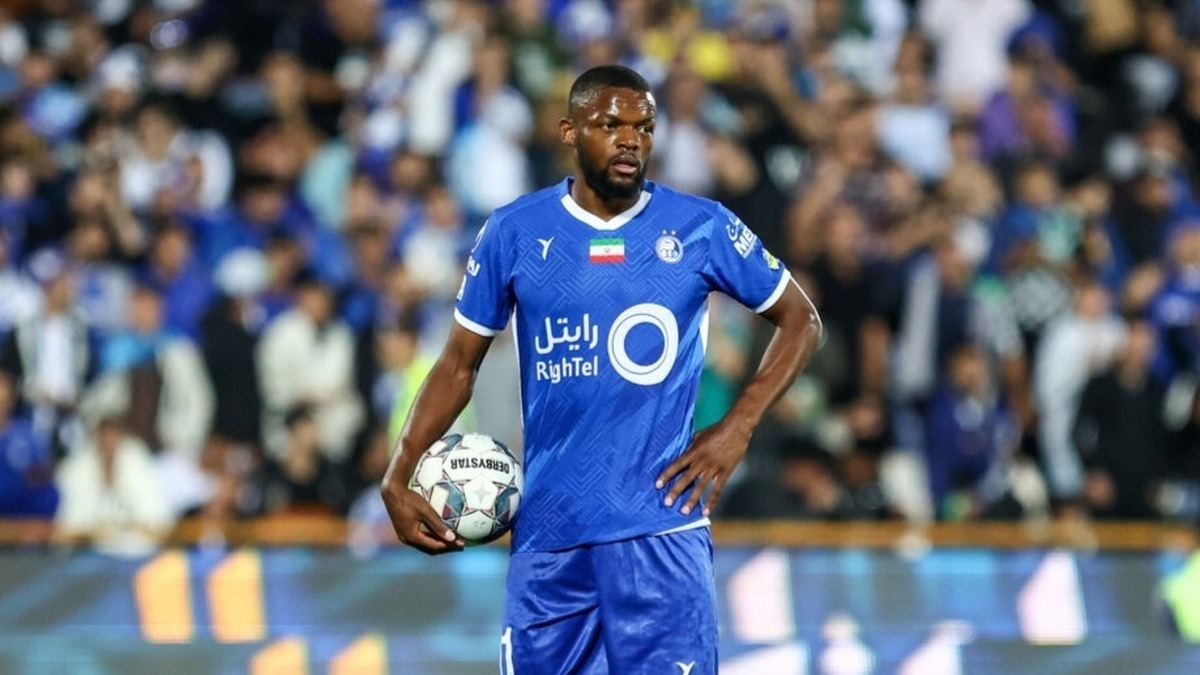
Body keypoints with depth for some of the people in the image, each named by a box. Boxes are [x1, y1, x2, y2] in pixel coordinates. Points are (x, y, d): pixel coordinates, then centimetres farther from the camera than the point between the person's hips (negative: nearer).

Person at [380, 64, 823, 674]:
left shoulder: (701, 228, 0)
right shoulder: (514, 233, 4)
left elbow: (800, 320, 10)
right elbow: (459, 364, 11)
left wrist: (737, 429, -1)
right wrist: (398, 480, 1)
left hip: (660, 527, -2)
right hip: (547, 530, 2)